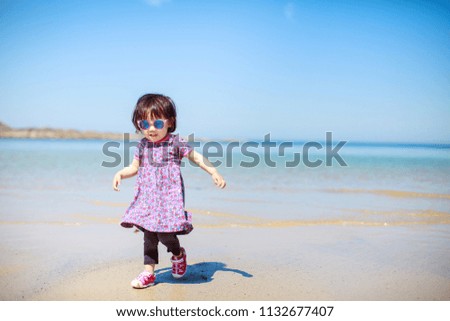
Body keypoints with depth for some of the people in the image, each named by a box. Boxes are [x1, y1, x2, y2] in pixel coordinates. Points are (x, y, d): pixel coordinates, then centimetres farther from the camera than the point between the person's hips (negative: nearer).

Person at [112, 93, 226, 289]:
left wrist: (214, 173, -8)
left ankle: (178, 254, 23)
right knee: (149, 236, 6)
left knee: (165, 234, -9)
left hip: (170, 196, -4)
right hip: (148, 197, 4)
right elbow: (134, 167, 17)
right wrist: (120, 174, -3)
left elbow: (196, 157, 3)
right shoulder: (143, 145, 8)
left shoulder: (175, 143, -4)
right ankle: (148, 272, 16)